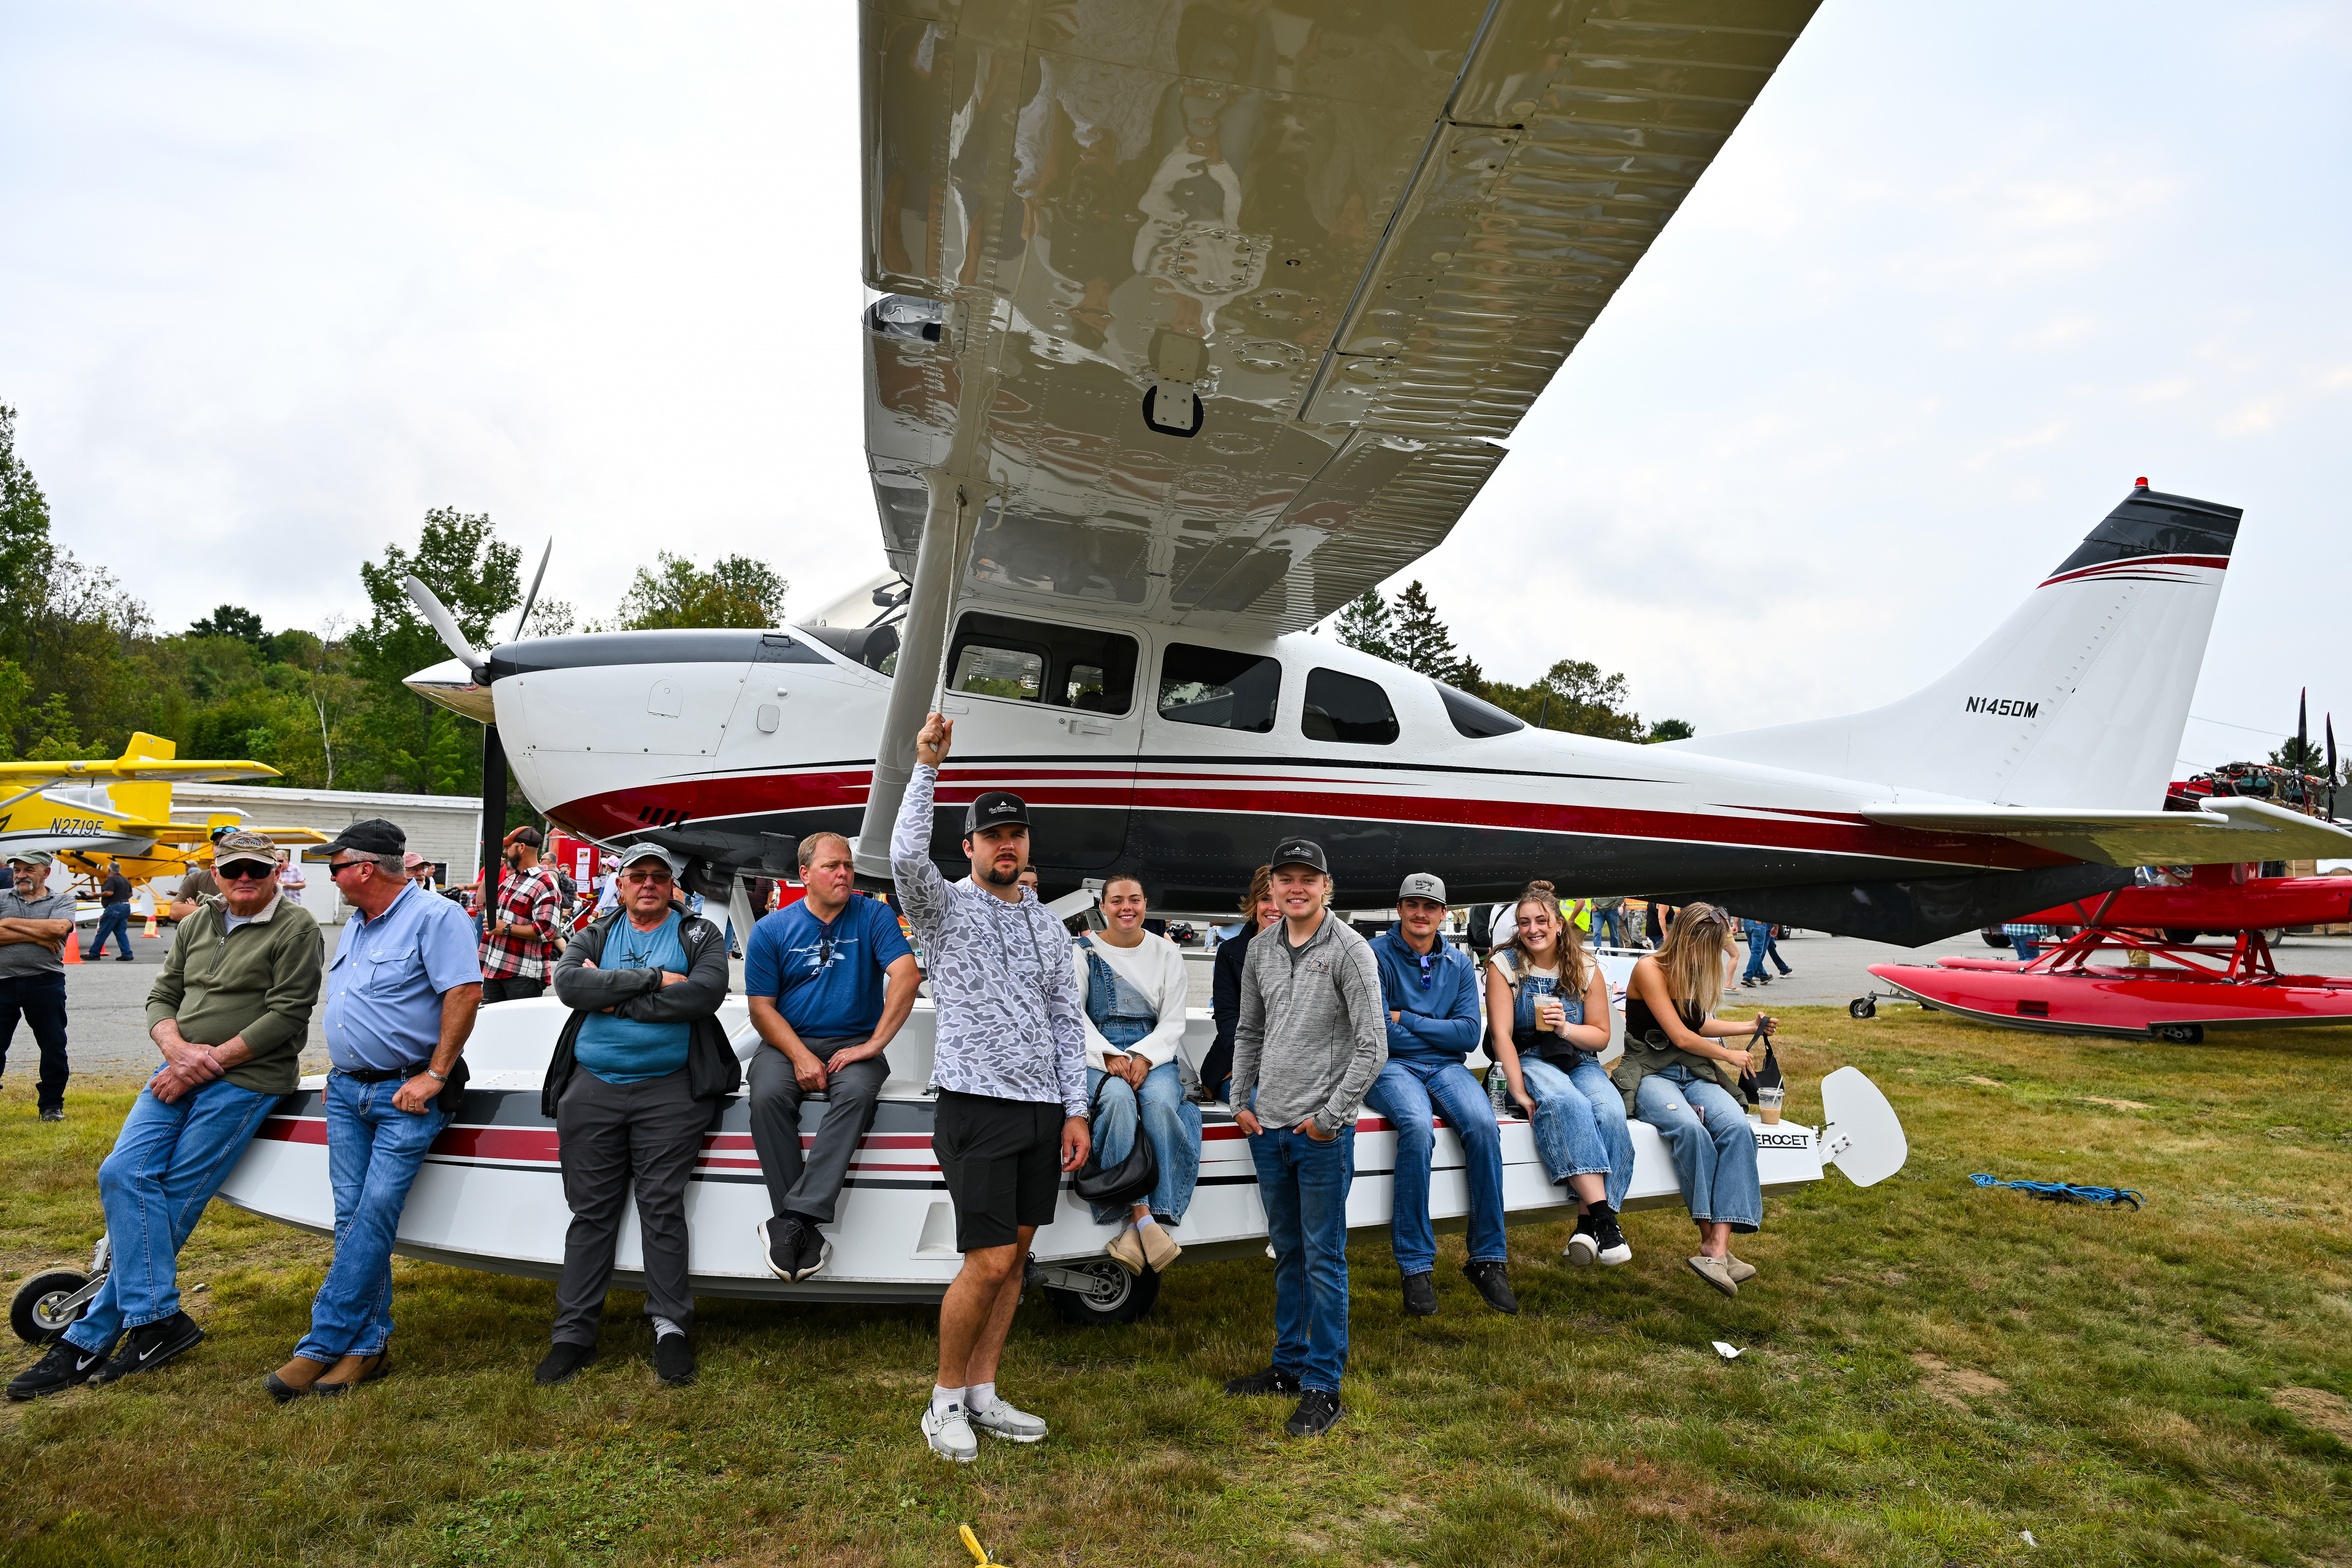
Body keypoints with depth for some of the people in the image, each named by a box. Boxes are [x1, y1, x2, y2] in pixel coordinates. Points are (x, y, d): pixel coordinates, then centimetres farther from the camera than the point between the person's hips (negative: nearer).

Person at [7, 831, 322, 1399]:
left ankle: (89, 1340, 3)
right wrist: (179, 1050, -7)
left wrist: (208, 1064, -13)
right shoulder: (196, 924, 16)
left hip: (244, 1080, -6)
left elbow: (287, 1015, -11)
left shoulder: (295, 927, -5)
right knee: (124, 1174, -10)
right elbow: (161, 996, 14)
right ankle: (158, 1321, -4)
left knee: (171, 1200, -7)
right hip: (182, 1069, 6)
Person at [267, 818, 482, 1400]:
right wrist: (336, 1067, 17)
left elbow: (465, 994, -18)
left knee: (375, 1214, -11)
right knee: (351, 1217, 5)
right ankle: (369, 1346, 10)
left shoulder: (435, 917, -11)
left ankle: (321, 1346, -5)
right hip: (346, 1091, 8)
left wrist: (433, 1077, -19)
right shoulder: (355, 925, 18)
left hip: (405, 1095, -8)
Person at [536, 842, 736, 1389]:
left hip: (670, 1092, -2)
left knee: (663, 1208, -2)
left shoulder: (700, 935, 6)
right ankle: (573, 1333, 16)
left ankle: (671, 1327, 8)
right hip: (592, 1090, 3)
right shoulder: (596, 936, 14)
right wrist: (653, 980, -14)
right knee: (591, 1212, 7)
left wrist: (615, 1000, -10)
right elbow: (568, 984, -7)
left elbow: (705, 993, -13)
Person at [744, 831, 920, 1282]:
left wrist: (872, 1045, -18)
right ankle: (805, 1231, -27)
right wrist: (800, 1057, -15)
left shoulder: (874, 916, 3)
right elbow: (762, 1007, 2)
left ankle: (793, 1216, -35)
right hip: (789, 1042, 1)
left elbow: (907, 976, -9)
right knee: (767, 1096, -31)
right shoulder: (771, 930, 6)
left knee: (856, 1092, -34)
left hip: (854, 1043, -1)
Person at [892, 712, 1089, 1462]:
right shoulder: (945, 907, 0)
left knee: (1015, 1255, 10)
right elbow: (907, 855, -23)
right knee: (990, 1262, -8)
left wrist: (1075, 1111, 8)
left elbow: (1067, 1021, 14)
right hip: (977, 1107, -6)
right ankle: (945, 1399, 13)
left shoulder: (1050, 927, 14)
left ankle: (982, 1394, 24)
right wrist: (926, 767, -24)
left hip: (1043, 1111, 6)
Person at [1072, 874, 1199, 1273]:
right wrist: (1108, 1055, -15)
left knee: (1160, 1103, -32)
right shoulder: (1083, 950, 8)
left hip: (1153, 1053, 1)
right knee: (1119, 1099, -35)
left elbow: (1173, 1021, 7)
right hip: (1097, 1053, -1)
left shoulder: (1167, 953, 11)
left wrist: (1143, 1057, -12)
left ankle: (1134, 1225, -34)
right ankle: (1143, 1216, -35)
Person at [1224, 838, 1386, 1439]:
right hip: (1268, 1127, 6)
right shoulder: (1261, 949, 8)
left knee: (1324, 1259, 1)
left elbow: (1373, 1047, -12)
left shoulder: (1350, 950, -9)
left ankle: (1324, 1387, 11)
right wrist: (1241, 1101, 10)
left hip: (1322, 1133, -6)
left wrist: (1330, 1117, -12)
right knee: (1288, 1252, 17)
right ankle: (1289, 1365, 31)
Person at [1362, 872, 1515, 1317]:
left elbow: (1469, 1035, 2)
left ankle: (1488, 1259, -16)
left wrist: (1405, 1020, -5)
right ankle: (1416, 1266, -24)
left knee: (1484, 1125, -27)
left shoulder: (1460, 965, 13)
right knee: (1418, 1127, -34)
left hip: (1446, 1068, 4)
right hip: (1390, 1066, -3)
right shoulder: (1375, 955, 0)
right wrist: (1439, 1031, -2)